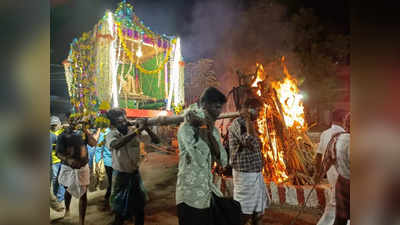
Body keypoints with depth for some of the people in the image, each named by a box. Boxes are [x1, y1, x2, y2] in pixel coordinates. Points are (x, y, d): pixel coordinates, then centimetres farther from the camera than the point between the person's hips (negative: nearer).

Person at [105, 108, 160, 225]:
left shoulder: (135, 131, -7)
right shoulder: (111, 135, -15)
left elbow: (156, 140, -11)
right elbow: (116, 145, -40)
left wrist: (145, 128, -26)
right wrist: (137, 130, -41)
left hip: (135, 173, 3)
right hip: (120, 175, -3)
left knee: (139, 205, 16)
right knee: (120, 208, 14)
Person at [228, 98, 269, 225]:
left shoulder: (246, 123, 15)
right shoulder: (238, 123, -15)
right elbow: (252, 143, -28)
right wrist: (249, 120, -23)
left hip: (256, 173, 10)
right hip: (245, 174, -9)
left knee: (259, 210, 17)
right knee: (244, 213, 1)